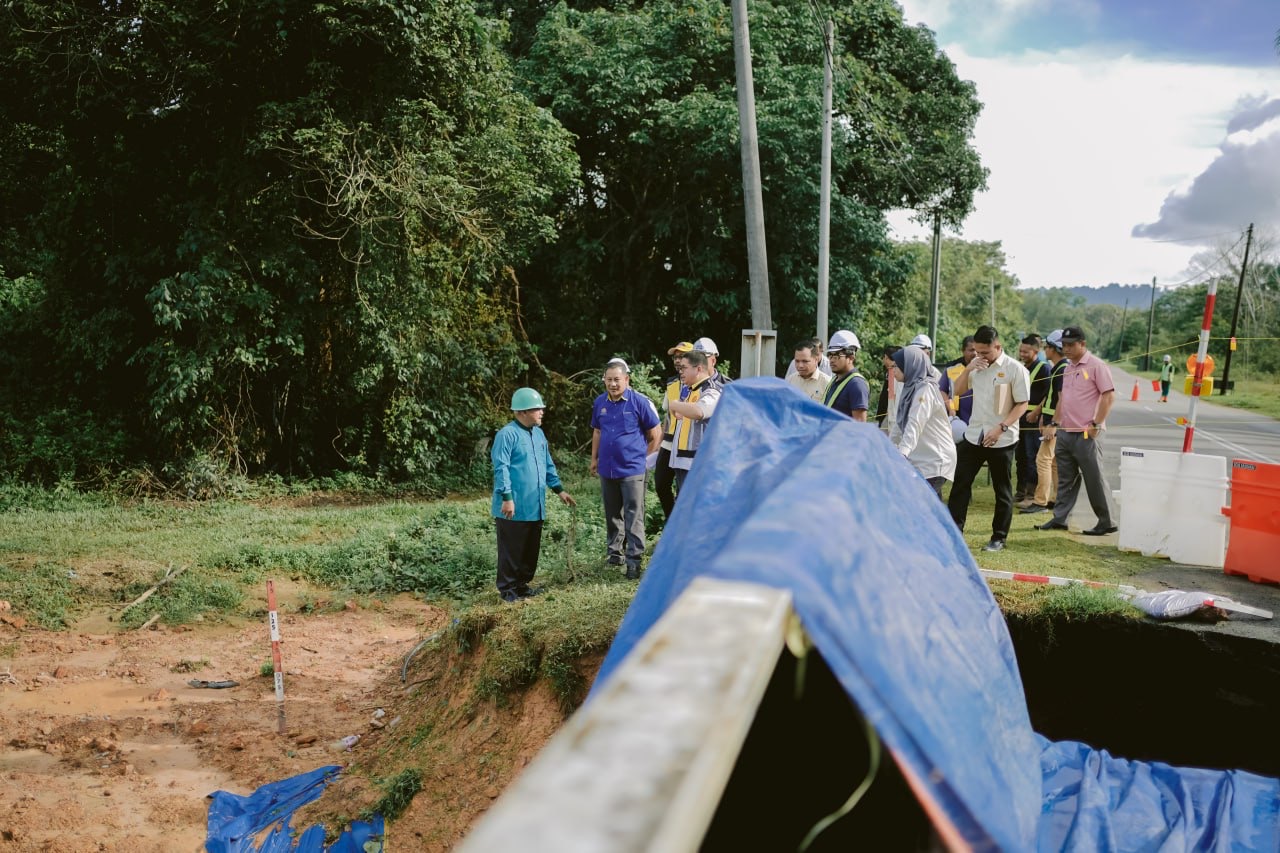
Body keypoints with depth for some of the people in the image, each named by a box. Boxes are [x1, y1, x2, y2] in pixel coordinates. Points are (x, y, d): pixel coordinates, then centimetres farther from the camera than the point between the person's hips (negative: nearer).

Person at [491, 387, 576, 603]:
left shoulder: (538, 433, 13)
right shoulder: (507, 434, -13)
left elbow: (548, 465, 20)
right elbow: (501, 468, -17)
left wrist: (559, 490, 17)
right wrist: (506, 497, -22)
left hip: (534, 506, 8)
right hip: (514, 507, -8)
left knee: (531, 549, 14)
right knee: (511, 550, 2)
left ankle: (523, 583, 28)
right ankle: (507, 589, 12)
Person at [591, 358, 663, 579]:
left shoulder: (640, 402, -11)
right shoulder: (600, 403, 4)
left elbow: (656, 435, -3)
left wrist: (641, 456, 2)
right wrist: (594, 459, 17)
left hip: (632, 470, -5)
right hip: (607, 470, 5)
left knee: (634, 517, -5)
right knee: (612, 514, 17)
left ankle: (634, 560, 0)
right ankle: (615, 551, 31)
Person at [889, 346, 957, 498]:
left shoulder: (925, 388, -15)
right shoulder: (910, 388, 11)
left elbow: (915, 426, -27)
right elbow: (900, 423, 18)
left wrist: (902, 453, -38)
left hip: (935, 459, -9)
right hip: (920, 460, 9)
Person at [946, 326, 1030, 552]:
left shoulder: (1015, 369, -10)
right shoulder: (976, 364, 6)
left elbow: (1022, 404, -10)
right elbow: (958, 390, 12)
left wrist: (1001, 428, -20)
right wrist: (968, 368, -4)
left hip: (1002, 440, -5)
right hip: (973, 435, 5)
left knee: (1002, 490, 7)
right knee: (960, 484, 4)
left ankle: (999, 538, 16)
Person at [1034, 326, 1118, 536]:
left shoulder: (1096, 366, -9)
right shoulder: (1068, 369, 16)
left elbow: (1109, 396, -14)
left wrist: (1096, 424, -17)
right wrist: (1055, 422, 17)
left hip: (1086, 434, -8)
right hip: (1065, 432, 8)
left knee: (1094, 479, -2)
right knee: (1065, 479, 12)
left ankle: (1106, 522, 7)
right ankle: (1059, 519, 17)